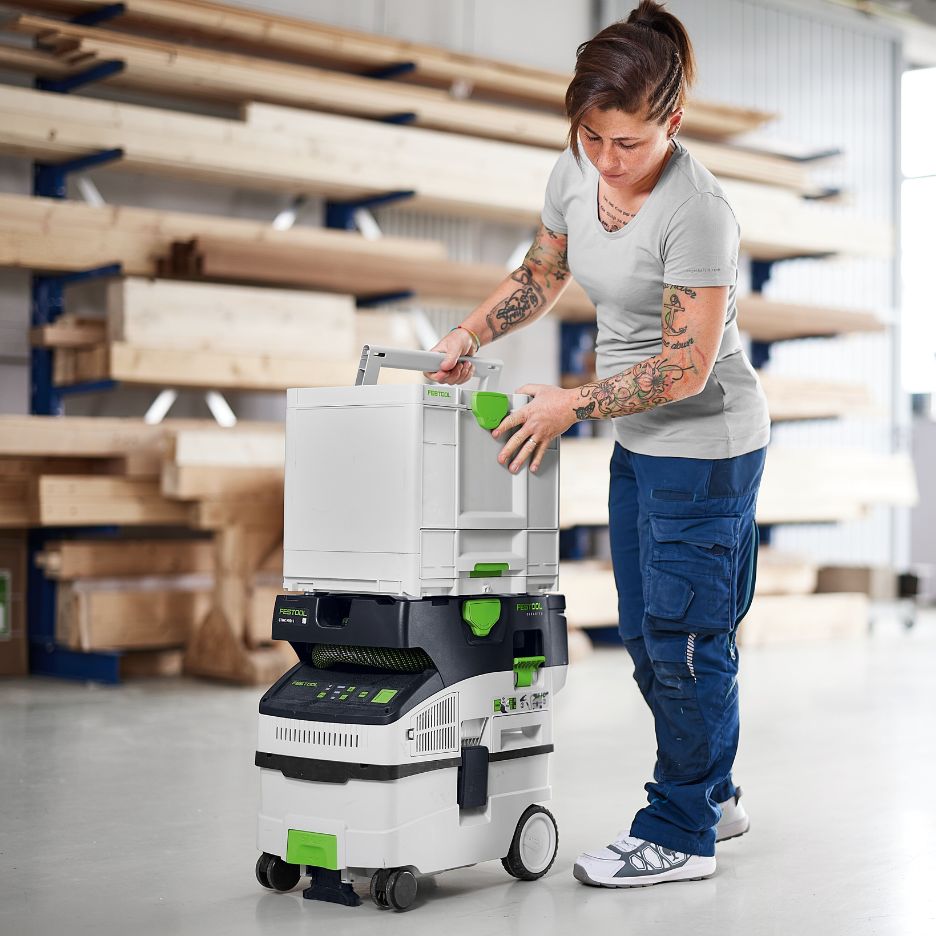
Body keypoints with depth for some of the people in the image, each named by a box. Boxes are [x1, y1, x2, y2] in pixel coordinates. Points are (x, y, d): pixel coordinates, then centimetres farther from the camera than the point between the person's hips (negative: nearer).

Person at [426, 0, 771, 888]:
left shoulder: (695, 211, -25)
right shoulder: (573, 174, -2)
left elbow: (686, 368, -23)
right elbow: (542, 272, 17)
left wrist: (572, 403, -17)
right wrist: (470, 333, 4)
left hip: (705, 445, -9)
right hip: (638, 444, 9)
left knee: (684, 637, -2)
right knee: (646, 634, 16)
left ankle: (679, 834, 13)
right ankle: (713, 795, 34)